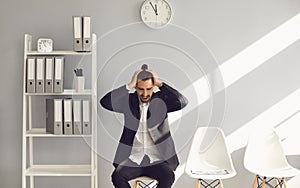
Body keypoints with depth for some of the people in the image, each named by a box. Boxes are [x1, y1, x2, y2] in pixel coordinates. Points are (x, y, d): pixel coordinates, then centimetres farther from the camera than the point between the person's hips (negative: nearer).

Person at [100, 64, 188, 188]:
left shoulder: (161, 101, -1)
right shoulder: (128, 101, 0)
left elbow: (183, 102, -18)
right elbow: (105, 102, -15)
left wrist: (160, 83, -17)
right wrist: (129, 86, -18)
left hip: (157, 160, -1)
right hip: (132, 159, 1)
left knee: (168, 176, -28)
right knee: (117, 176, -25)